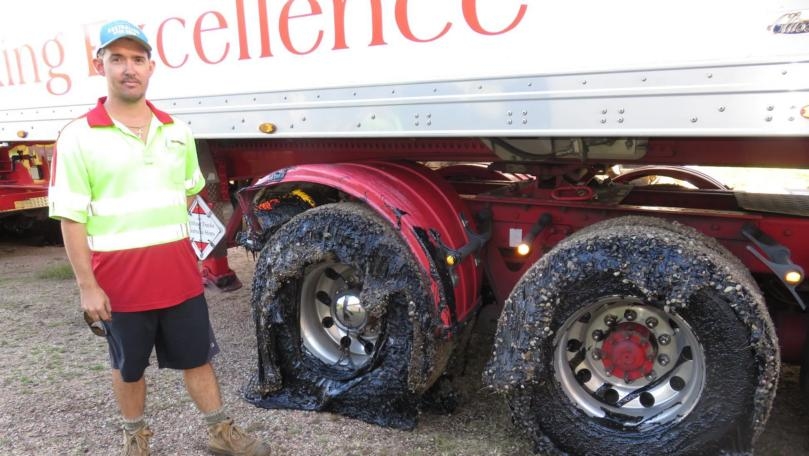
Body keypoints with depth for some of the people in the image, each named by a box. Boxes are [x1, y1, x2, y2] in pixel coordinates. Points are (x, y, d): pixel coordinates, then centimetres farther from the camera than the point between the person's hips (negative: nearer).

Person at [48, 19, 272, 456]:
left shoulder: (177, 132, 5)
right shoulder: (78, 136, -9)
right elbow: (71, 218, -10)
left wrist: (166, 237, 13)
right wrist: (87, 285, -12)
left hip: (180, 272, 3)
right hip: (118, 279, -3)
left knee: (198, 357, 14)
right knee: (128, 367, 16)